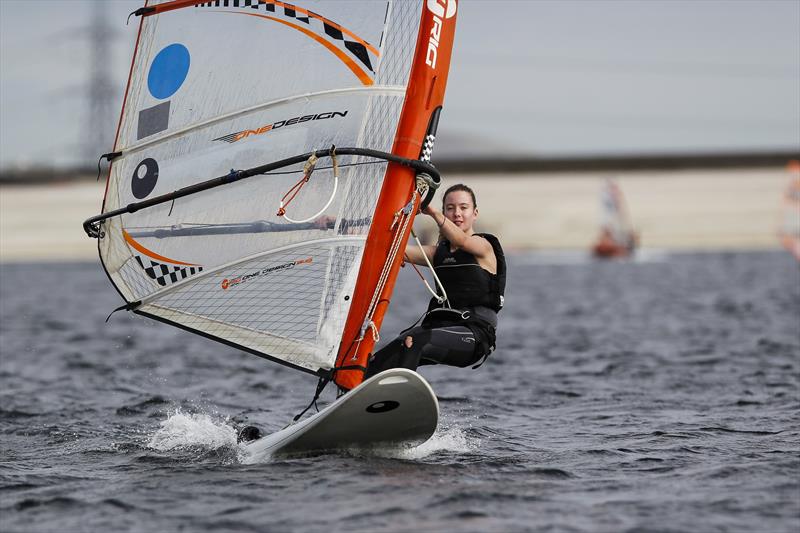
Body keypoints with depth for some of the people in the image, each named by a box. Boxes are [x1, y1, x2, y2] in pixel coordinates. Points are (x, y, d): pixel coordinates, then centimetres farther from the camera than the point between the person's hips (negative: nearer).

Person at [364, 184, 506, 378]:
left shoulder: (483, 246, 4)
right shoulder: (439, 252, 21)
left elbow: (460, 240, -20)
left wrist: (433, 212, -38)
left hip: (476, 334, -7)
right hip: (439, 323, 7)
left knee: (414, 341, -33)